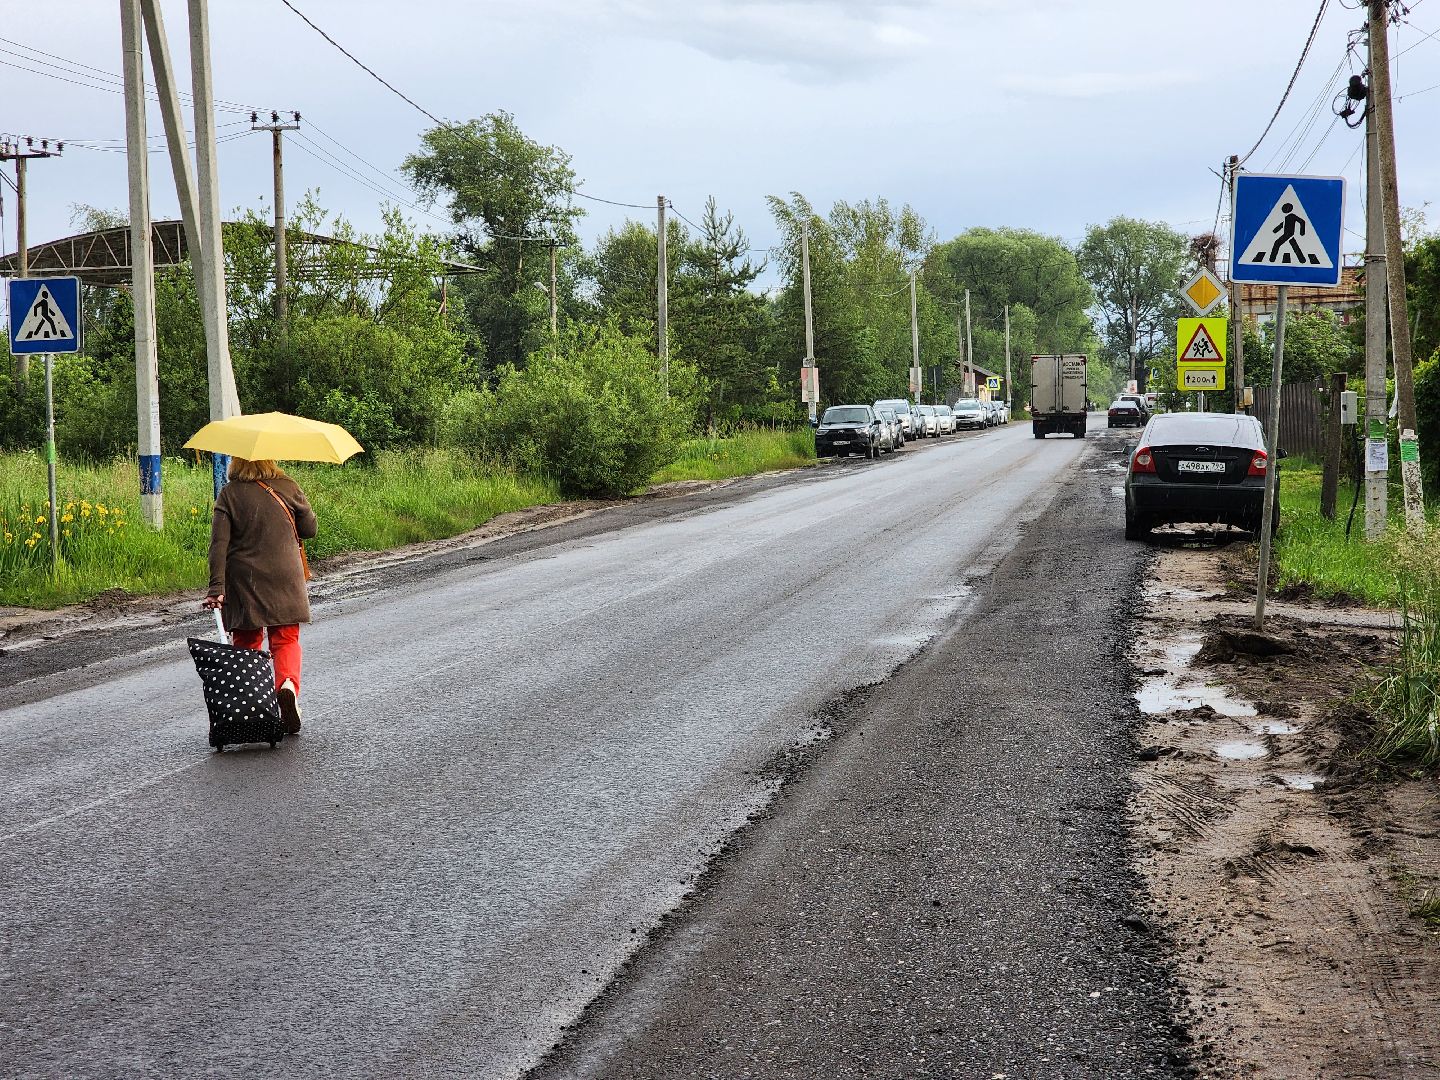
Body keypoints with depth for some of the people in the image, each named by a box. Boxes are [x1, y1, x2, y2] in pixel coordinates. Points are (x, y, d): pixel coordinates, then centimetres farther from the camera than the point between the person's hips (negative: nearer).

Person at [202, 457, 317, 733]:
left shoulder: (228, 494, -4)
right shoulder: (287, 487, -1)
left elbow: (218, 544, -11)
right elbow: (309, 529, 7)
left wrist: (217, 588, -13)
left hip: (243, 581, 0)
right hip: (285, 577, 0)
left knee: (246, 642, 12)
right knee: (286, 639, 8)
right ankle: (288, 683, -19)